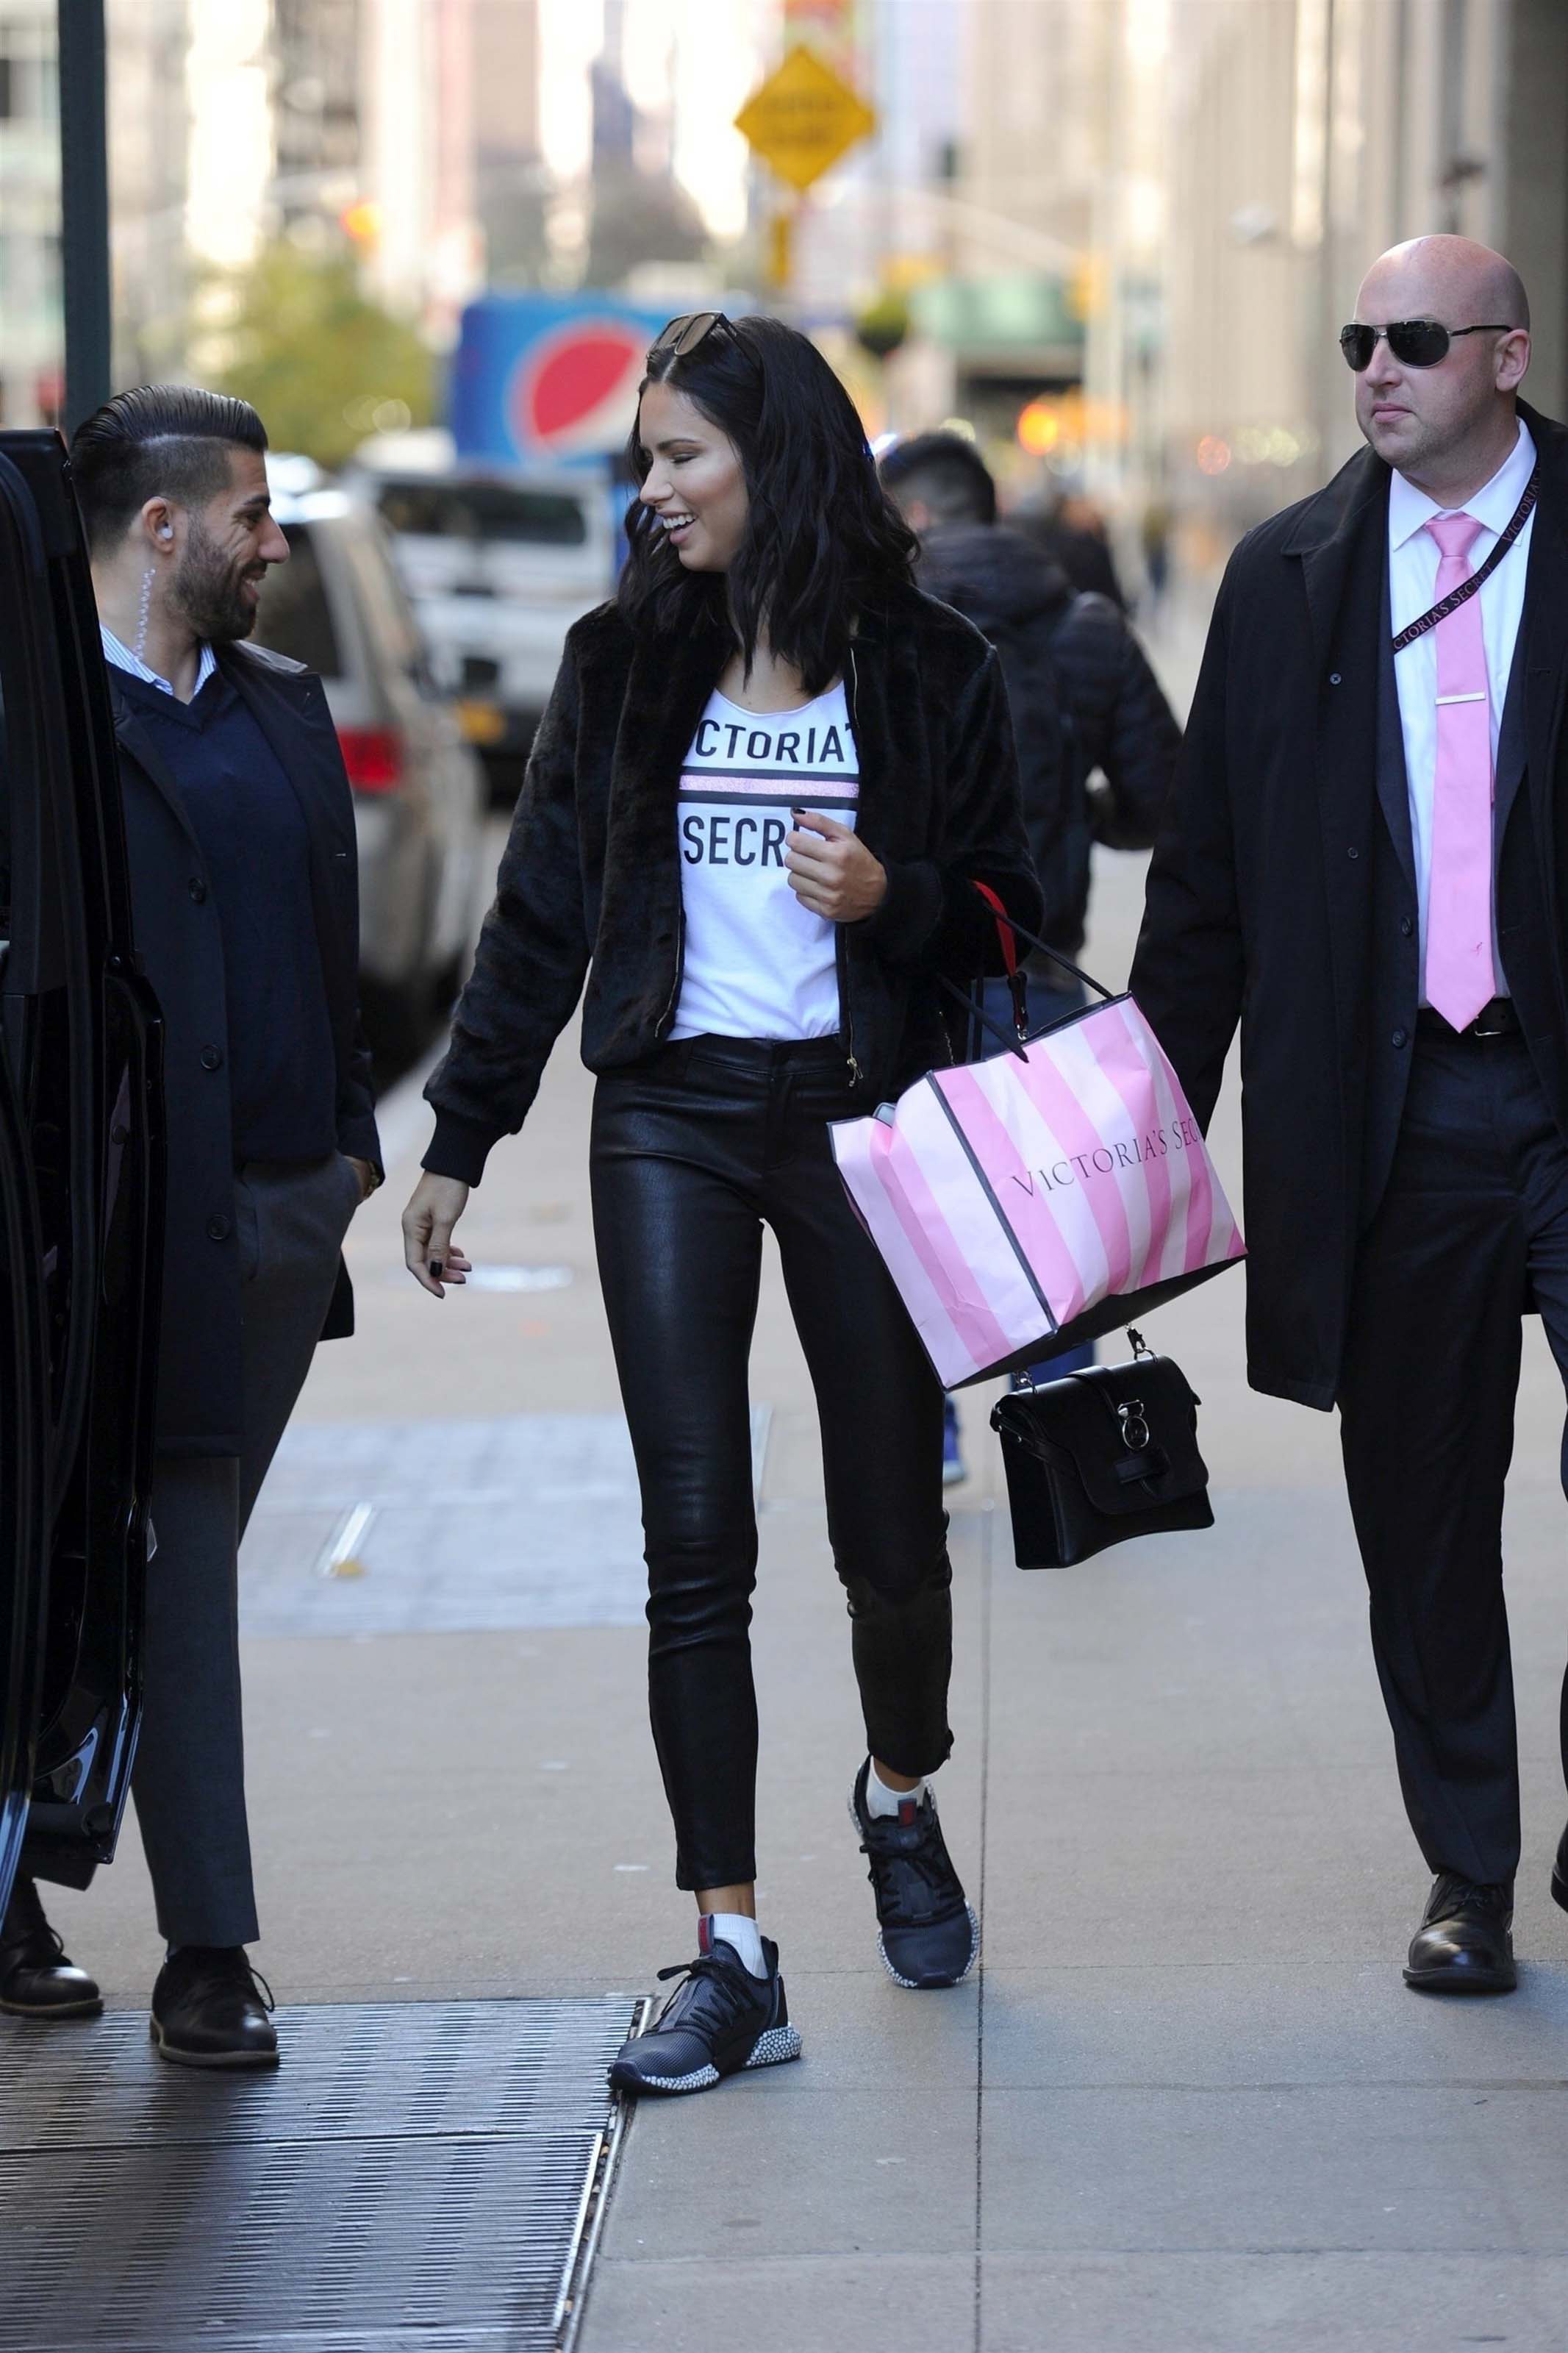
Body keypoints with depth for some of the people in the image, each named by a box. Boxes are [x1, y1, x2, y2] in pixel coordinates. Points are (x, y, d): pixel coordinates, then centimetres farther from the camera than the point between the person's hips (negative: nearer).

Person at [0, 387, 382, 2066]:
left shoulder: (281, 707, 15)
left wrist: (351, 1139, 13)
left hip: (286, 1213, 7)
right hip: (145, 1216, -7)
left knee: (178, 1566, 11)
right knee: (177, 1572, -2)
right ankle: (206, 1947, 6)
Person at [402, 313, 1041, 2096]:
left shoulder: (927, 670, 0)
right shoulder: (626, 662, 5)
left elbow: (1003, 909, 6)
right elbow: (542, 912, 10)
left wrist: (893, 899, -16)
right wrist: (458, 1137, 10)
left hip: (860, 1115, -1)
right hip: (671, 1125, 1)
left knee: (891, 1531, 6)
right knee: (694, 1544, -5)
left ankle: (900, 1799, 38)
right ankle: (731, 1958, -3)